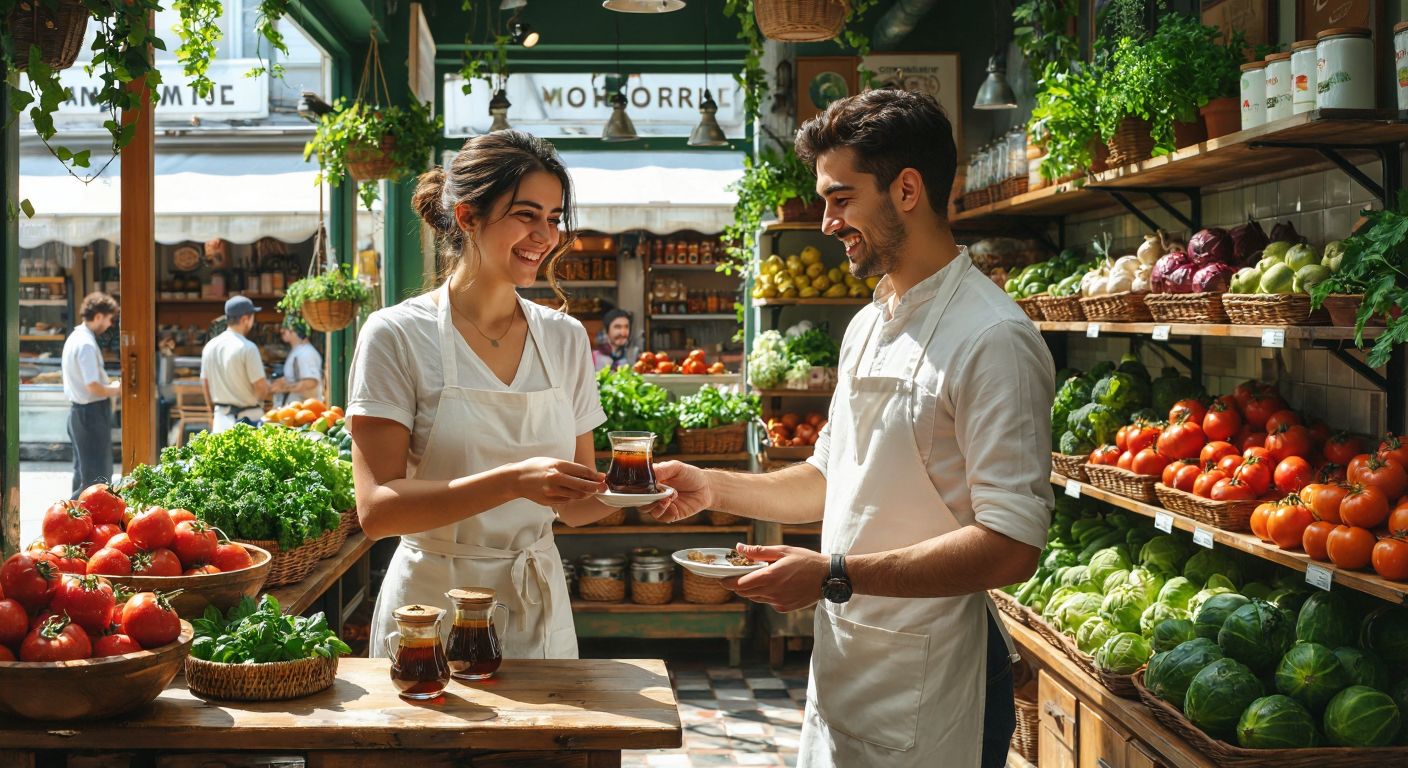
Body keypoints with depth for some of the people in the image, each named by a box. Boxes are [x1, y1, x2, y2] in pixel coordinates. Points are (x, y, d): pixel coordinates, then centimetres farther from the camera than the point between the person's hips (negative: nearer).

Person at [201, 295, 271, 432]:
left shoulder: (209, 346, 7)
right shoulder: (247, 348, -15)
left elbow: (205, 385, 15)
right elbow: (262, 388, -16)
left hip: (221, 417, 7)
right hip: (248, 418, -7)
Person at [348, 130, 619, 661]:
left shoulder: (565, 338, 4)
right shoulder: (397, 336, -10)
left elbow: (574, 506, 8)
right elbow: (377, 509, -18)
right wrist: (515, 480, -29)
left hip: (541, 611, 4)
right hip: (434, 611, -4)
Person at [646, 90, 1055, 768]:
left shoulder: (993, 339, -18)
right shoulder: (866, 326, 12)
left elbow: (1011, 545, -24)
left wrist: (835, 576, -24)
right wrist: (714, 489, 10)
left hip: (925, 695, -8)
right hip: (841, 664, 8)